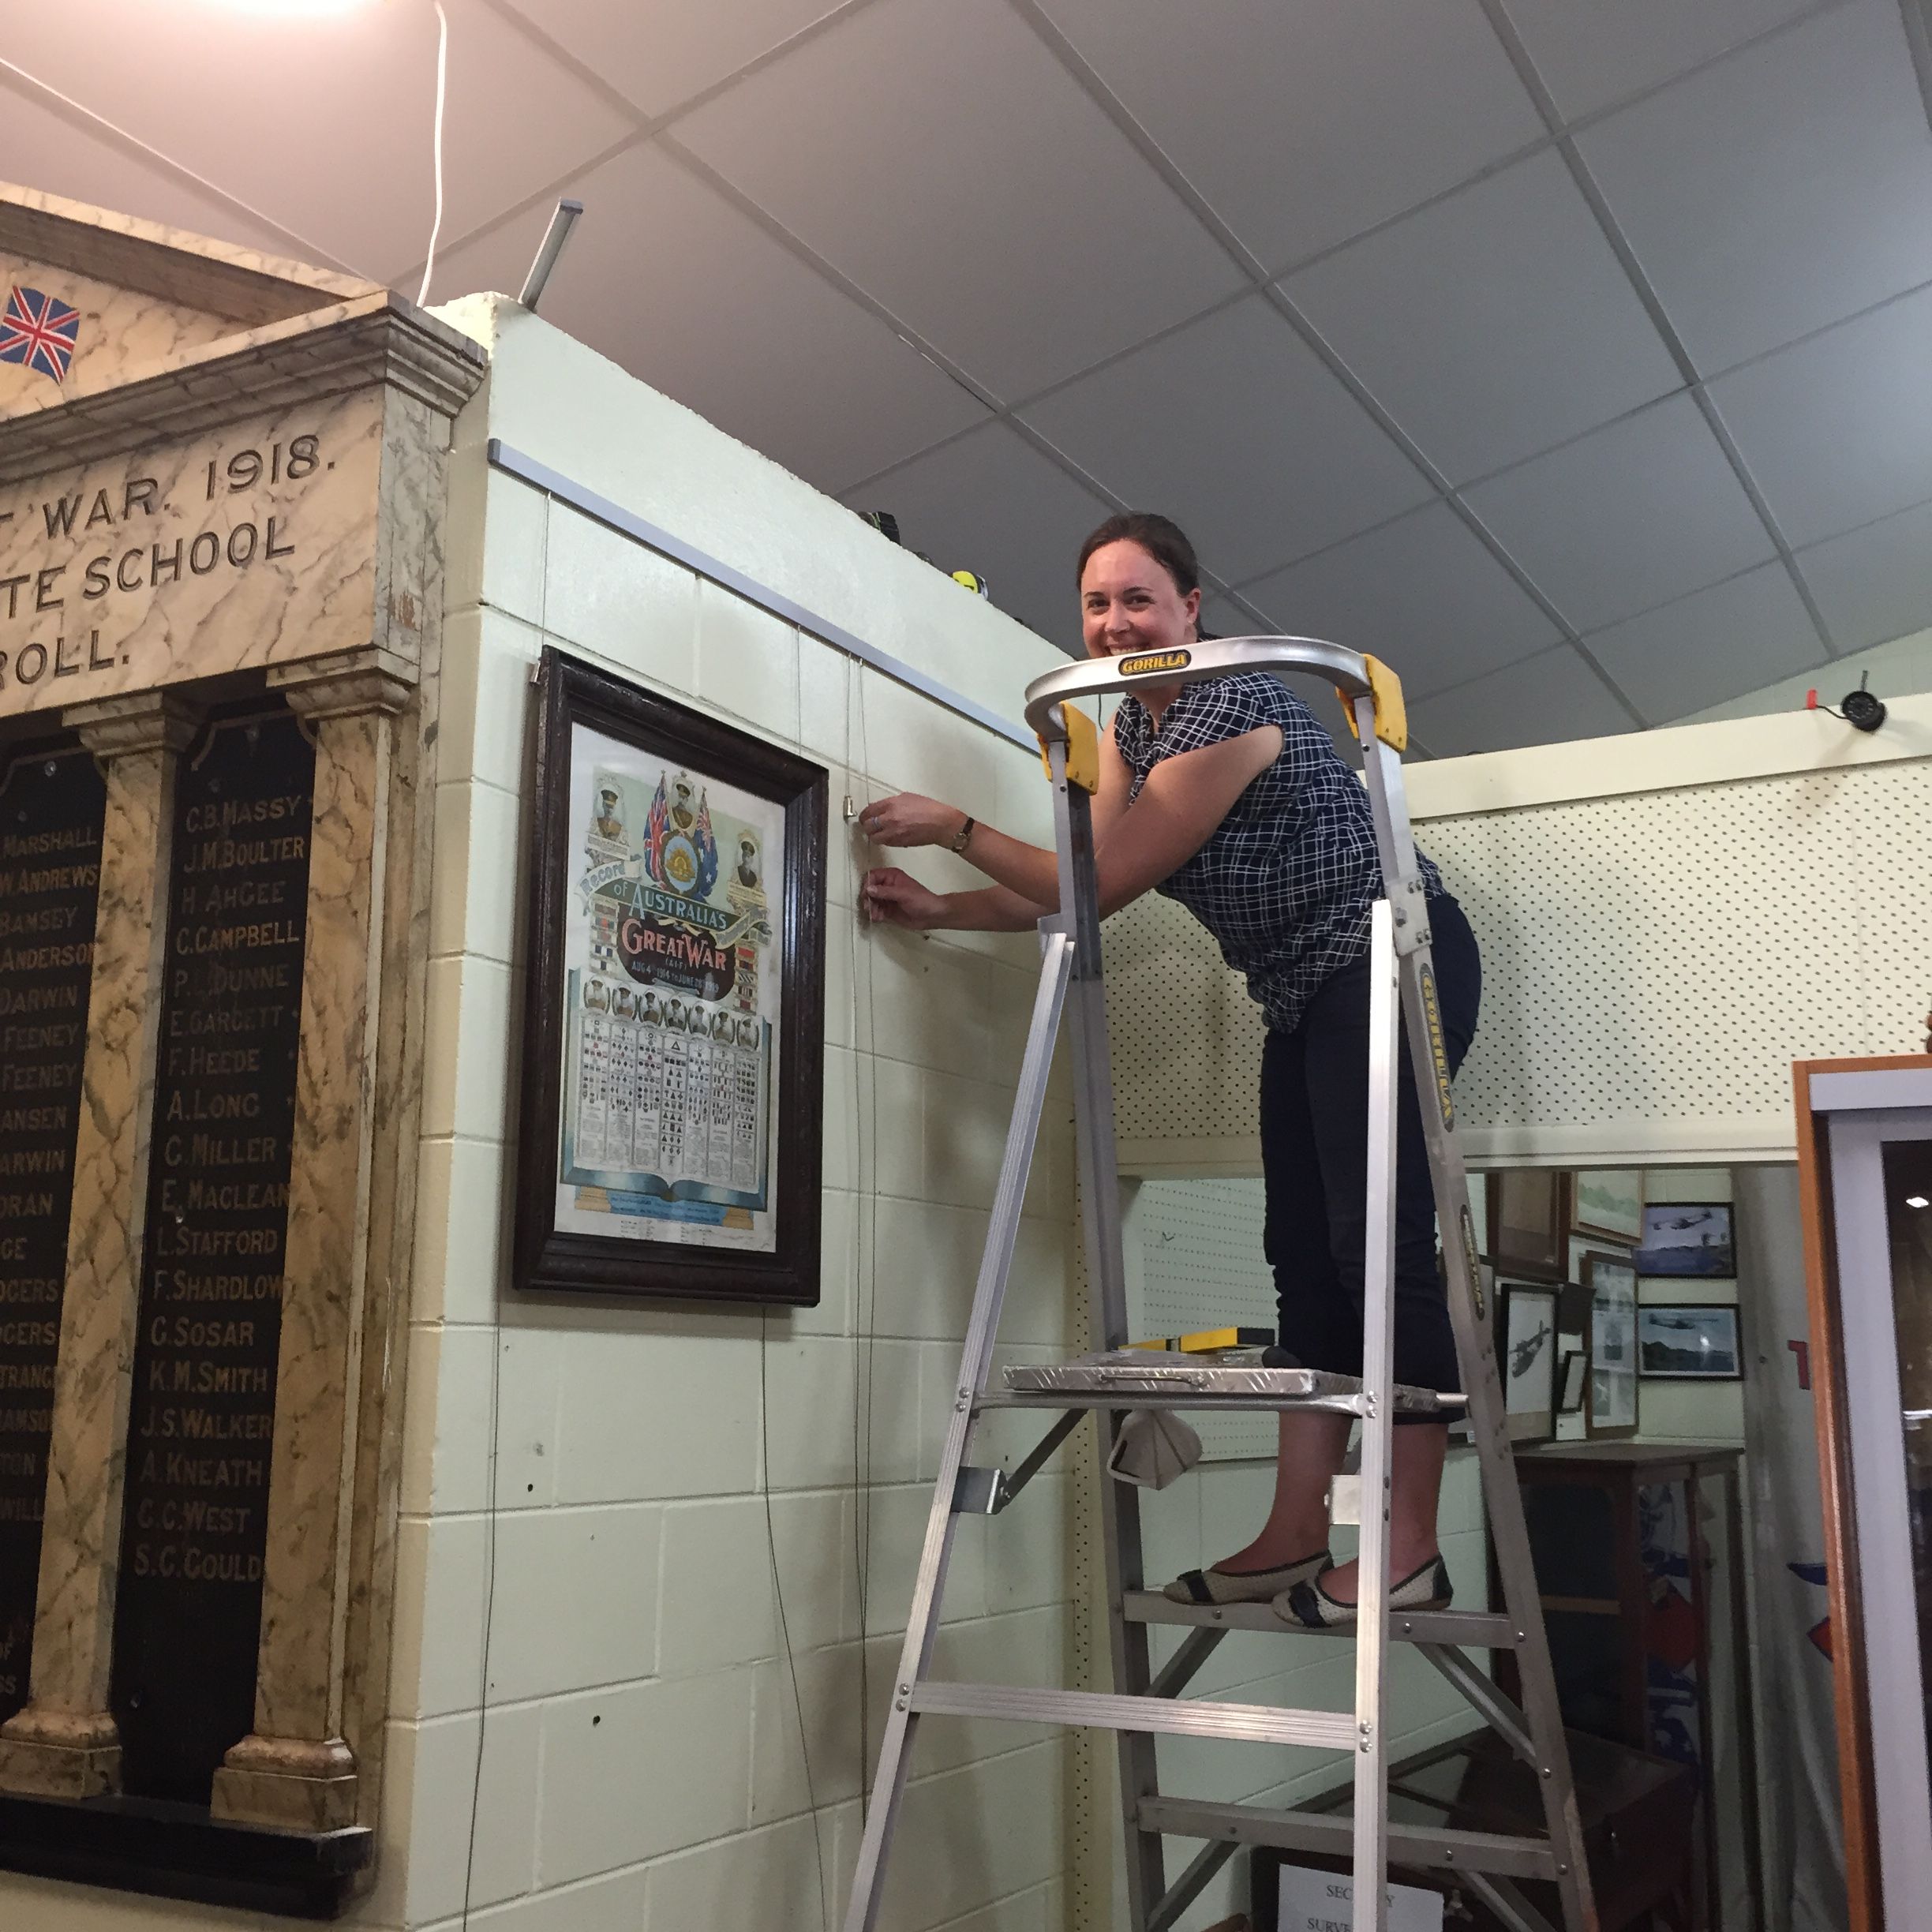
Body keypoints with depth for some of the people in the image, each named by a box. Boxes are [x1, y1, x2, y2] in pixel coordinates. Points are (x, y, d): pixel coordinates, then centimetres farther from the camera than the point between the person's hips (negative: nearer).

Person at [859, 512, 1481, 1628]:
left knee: (1378, 1242, -14)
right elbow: (1085, 888, 8)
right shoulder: (1130, 725, 8)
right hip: (1309, 995, 10)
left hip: (1396, 963, -10)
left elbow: (1105, 882, -19)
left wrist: (953, 827, -11)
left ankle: (1413, 1548, -10)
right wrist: (940, 910, 2)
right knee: (1307, 1254, 4)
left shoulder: (1232, 710, -21)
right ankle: (1298, 1536, 6)